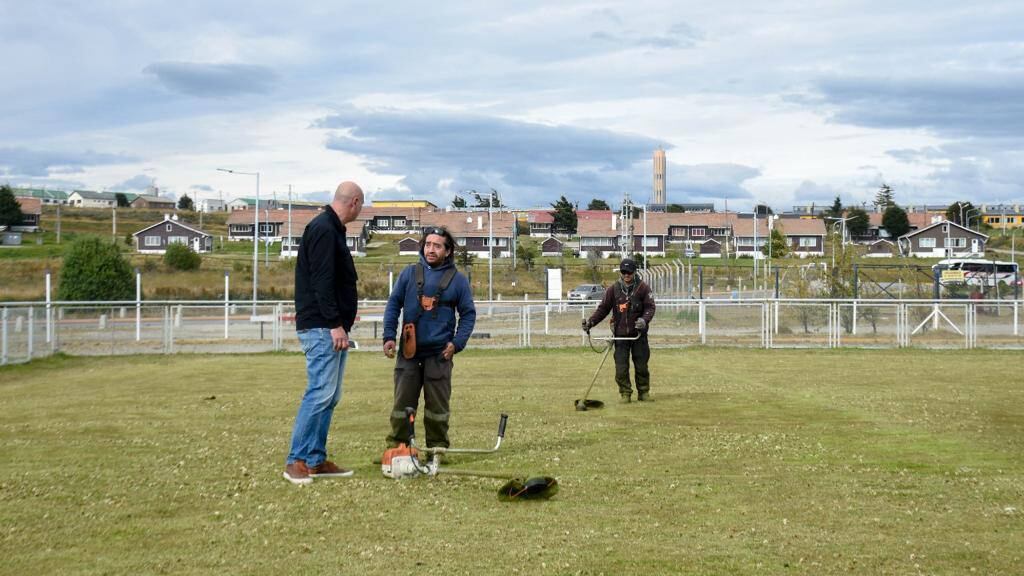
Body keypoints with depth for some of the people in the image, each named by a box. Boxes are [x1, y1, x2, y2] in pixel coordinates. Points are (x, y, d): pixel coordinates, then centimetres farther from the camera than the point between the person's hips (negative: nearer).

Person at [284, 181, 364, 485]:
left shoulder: (332, 229, 19)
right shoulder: (323, 229, -12)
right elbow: (321, 281, -20)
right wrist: (335, 324, -21)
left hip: (331, 328, 11)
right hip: (322, 327, -11)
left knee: (329, 396, 11)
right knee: (320, 393, -12)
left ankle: (317, 460, 15)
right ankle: (296, 461, -8)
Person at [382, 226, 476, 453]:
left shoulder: (457, 280, 5)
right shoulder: (409, 273, 7)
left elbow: (468, 314, 7)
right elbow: (393, 304, 8)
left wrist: (457, 343, -5)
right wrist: (389, 336, -2)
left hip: (439, 353, -1)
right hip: (409, 351, 1)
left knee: (437, 403, 3)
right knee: (403, 401, 1)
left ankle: (437, 448, 12)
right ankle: (397, 445, 9)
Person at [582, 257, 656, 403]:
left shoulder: (643, 287, -1)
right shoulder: (613, 289, 2)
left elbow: (650, 307, -3)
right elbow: (603, 308, 4)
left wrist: (644, 320, -22)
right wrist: (591, 321, -9)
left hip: (639, 334, -1)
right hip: (620, 335, 1)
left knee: (641, 366, 6)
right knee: (621, 367, -2)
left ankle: (644, 392, 19)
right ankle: (625, 393, 9)